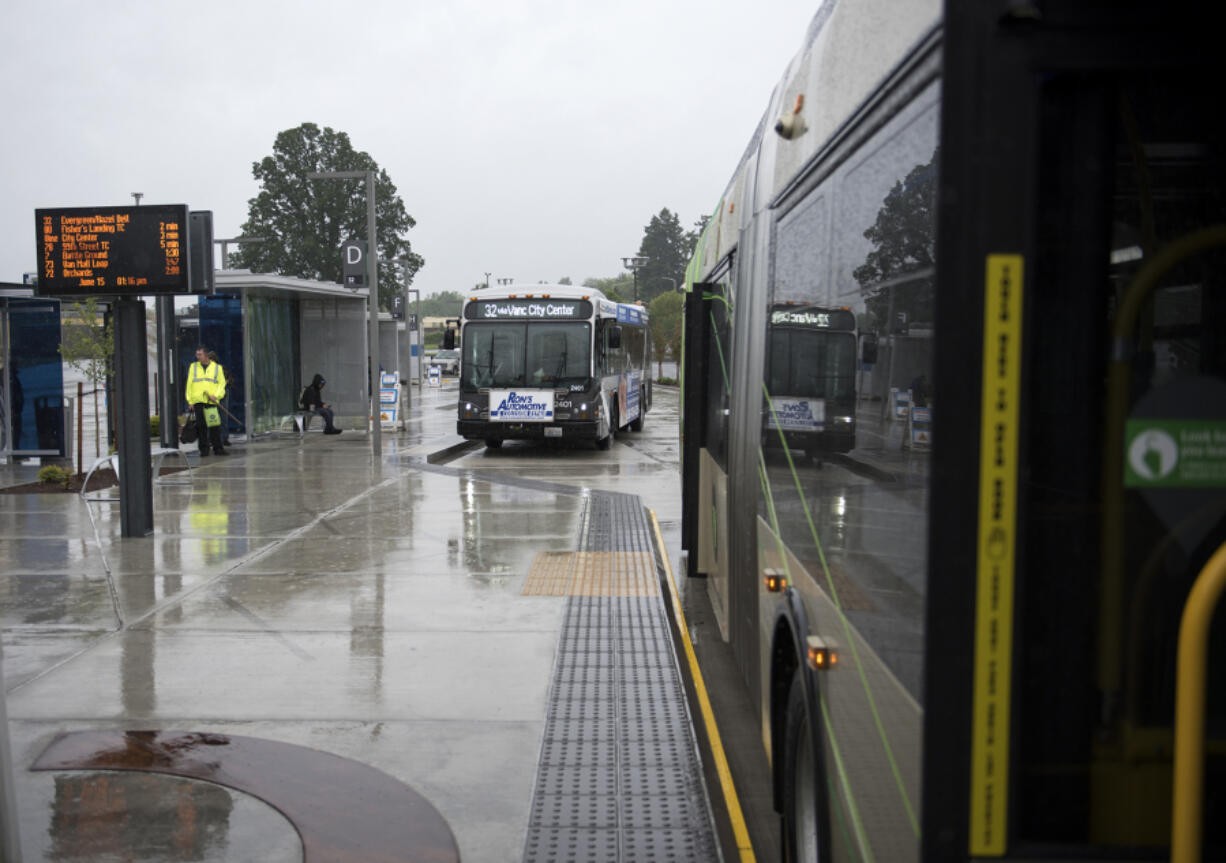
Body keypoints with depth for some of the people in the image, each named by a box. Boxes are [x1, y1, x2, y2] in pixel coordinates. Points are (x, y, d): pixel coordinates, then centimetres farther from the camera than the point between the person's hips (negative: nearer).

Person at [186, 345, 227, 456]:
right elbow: (189, 384, 11)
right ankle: (204, 449, 3)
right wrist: (190, 401, 4)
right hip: (198, 400, 1)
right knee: (201, 426, -2)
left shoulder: (217, 367, 10)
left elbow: (222, 383, 6)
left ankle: (217, 448, 3)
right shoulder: (193, 367, 13)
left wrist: (216, 396, -10)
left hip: (212, 401, -1)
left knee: (214, 425, -3)